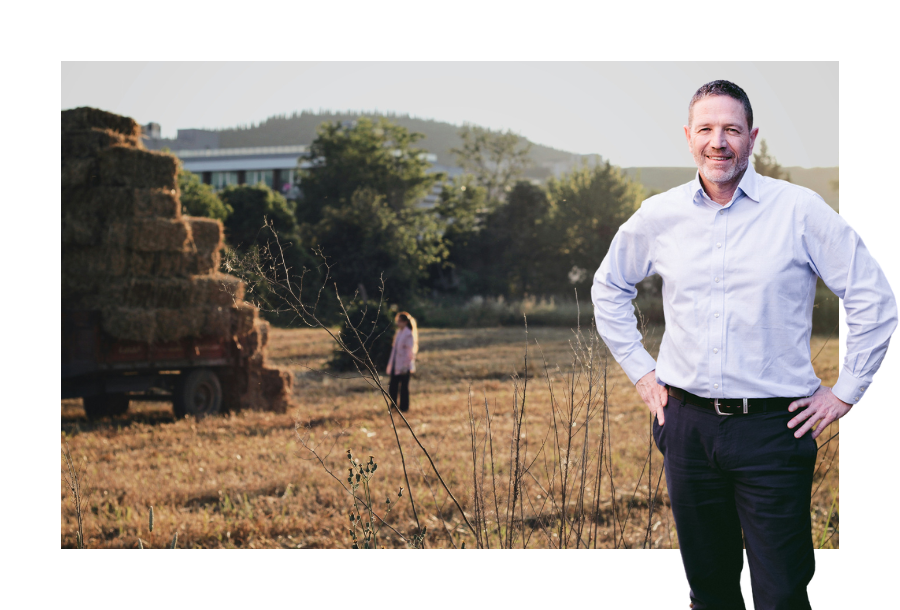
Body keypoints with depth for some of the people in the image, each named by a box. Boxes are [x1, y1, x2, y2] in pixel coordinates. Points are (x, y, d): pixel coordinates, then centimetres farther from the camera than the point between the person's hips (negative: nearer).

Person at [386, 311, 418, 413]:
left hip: (403, 366, -7)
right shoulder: (398, 333, 11)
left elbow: (410, 351, -15)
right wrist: (391, 363, 15)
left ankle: (404, 407, 12)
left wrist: (405, 366, -18)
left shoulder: (408, 334, -13)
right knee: (393, 386, 8)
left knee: (404, 387, 3)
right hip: (395, 365, 7)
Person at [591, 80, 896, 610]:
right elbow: (609, 288, 21)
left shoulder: (800, 210, -6)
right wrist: (639, 369, 14)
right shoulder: (658, 216, 4)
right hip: (687, 423, 3)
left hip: (775, 427, -3)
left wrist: (845, 393, -1)